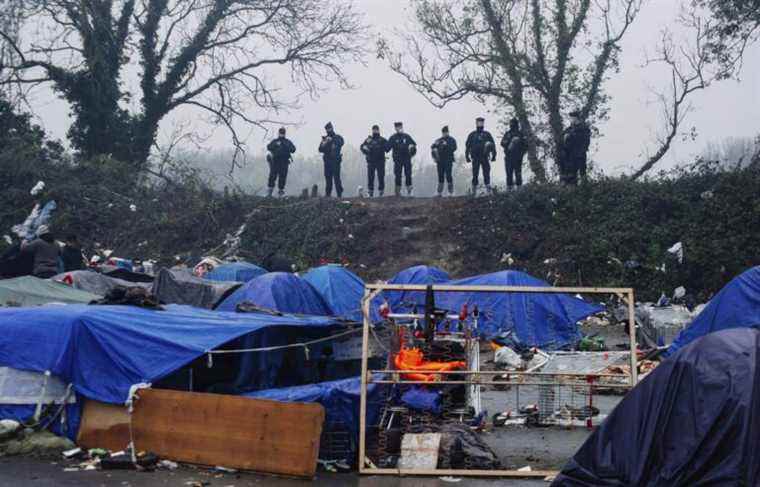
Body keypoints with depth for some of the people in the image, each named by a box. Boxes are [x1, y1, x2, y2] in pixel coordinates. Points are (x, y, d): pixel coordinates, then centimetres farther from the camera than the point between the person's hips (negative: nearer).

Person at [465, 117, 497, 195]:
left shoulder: (487, 134, 10)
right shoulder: (472, 135, 10)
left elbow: (493, 145, 10)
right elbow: (468, 146, 10)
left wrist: (494, 155, 4)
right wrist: (467, 156, 3)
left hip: (485, 157, 0)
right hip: (475, 158, 0)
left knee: (486, 174, -4)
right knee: (475, 174, 0)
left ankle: (488, 189, -2)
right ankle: (474, 190, 5)